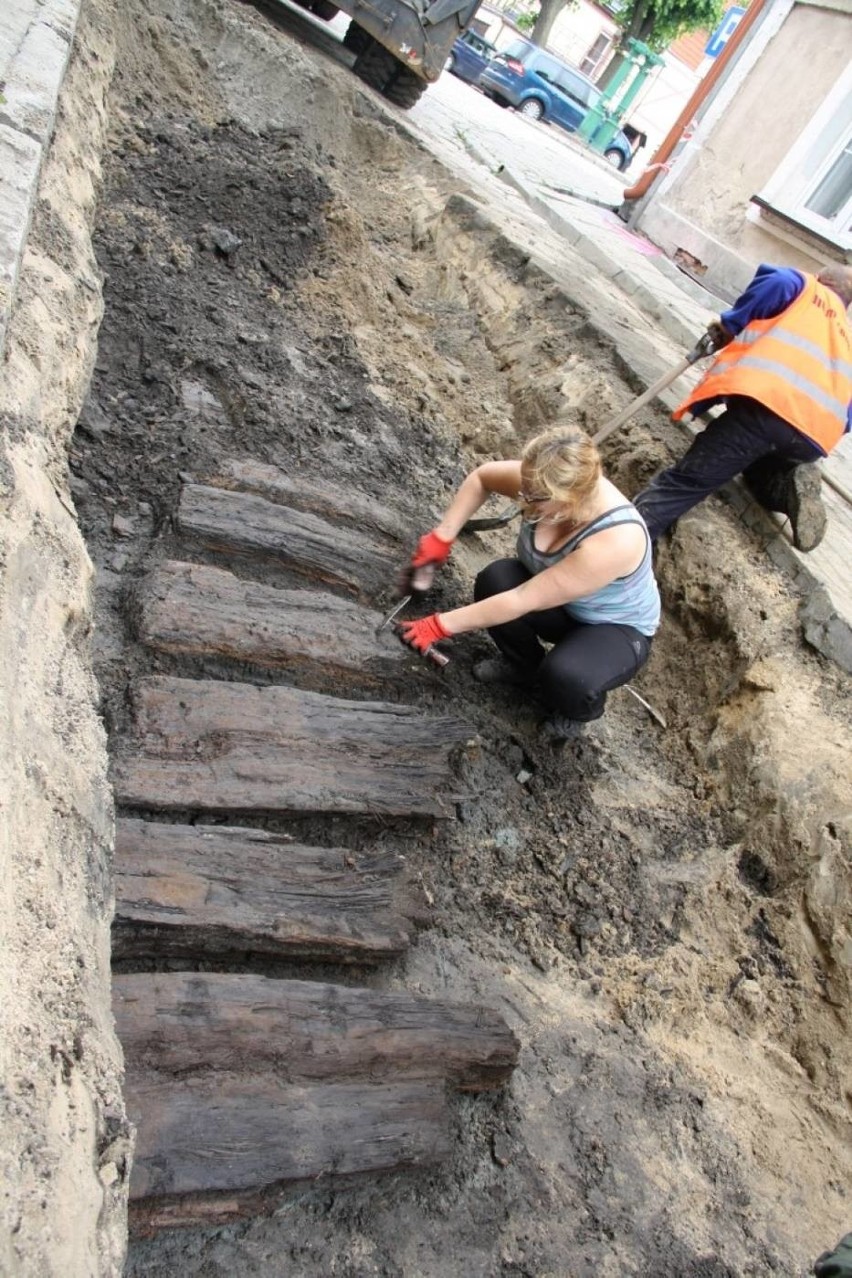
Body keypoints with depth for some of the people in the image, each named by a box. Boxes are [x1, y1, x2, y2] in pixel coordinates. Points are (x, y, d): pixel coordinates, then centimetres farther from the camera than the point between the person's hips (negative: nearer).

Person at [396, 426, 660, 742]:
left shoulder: (613, 541, -40)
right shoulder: (544, 487, -23)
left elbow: (522, 601, -37)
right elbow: (483, 476, -2)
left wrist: (441, 626, -30)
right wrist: (442, 537, -12)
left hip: (618, 629, -5)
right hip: (557, 603, 6)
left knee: (565, 677, -36)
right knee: (495, 579, -24)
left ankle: (578, 710, 5)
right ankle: (524, 664, 7)